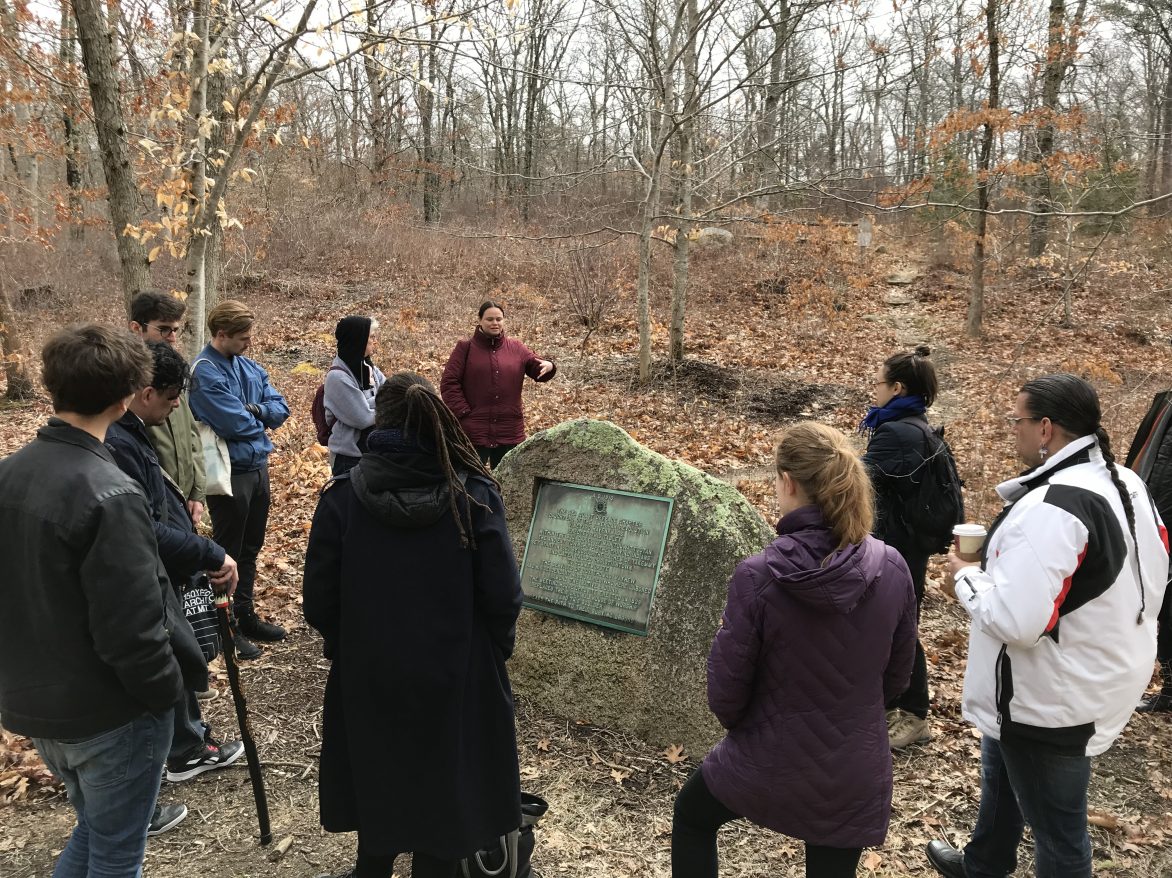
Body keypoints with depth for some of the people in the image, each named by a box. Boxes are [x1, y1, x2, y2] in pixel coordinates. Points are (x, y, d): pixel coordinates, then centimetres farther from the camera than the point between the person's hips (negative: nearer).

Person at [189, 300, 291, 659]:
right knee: (227, 553, 4)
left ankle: (246, 616, 31)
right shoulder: (205, 372, -17)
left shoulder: (249, 366, 8)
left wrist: (254, 409, -15)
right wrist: (262, 426, -4)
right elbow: (235, 424, -24)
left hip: (258, 467, 8)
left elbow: (280, 408, 4)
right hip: (230, 472, -8)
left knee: (250, 549, 17)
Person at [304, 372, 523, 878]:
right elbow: (502, 595, -13)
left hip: (368, 677, 2)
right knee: (442, 792, 19)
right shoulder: (473, 494, -15)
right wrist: (493, 649, 6)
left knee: (377, 784, 26)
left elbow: (319, 601, -9)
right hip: (456, 679, -1)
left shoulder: (342, 496, -13)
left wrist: (346, 646, 11)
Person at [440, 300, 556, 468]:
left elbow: (537, 369, 4)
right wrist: (463, 412, -12)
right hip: (473, 431, -3)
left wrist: (548, 366, -20)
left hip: (510, 433, 3)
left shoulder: (516, 348, 8)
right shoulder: (465, 347, 0)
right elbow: (449, 383, -3)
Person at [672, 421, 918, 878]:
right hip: (855, 770, 3)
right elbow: (896, 677, 3)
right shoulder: (892, 569, -12)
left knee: (691, 818, 27)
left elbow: (726, 694, -16)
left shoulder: (757, 576, -25)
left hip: (766, 761, -3)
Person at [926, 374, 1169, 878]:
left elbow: (1014, 620, -35)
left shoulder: (1049, 509, -30)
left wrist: (965, 577, -15)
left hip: (1049, 701, -11)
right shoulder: (1125, 484, 1)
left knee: (1055, 823, 9)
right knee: (1003, 775, 30)